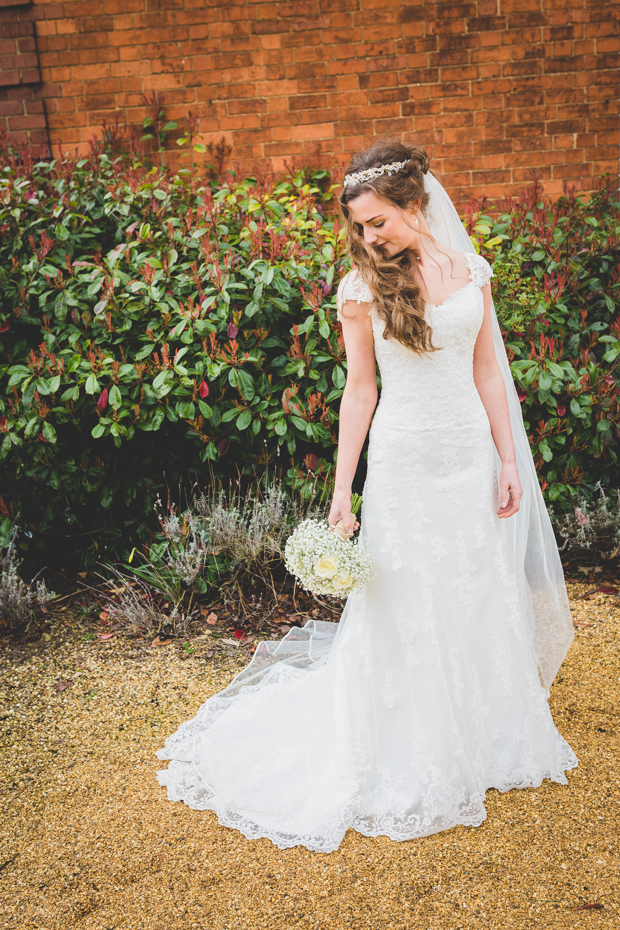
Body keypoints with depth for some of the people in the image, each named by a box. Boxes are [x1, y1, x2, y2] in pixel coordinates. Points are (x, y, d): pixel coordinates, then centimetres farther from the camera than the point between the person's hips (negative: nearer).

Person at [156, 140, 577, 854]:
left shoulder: (470, 270, 3)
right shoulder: (362, 287, -5)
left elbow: (488, 372, 6)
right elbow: (360, 391, -4)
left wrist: (510, 461, 2)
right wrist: (342, 491, -6)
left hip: (471, 455, 3)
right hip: (404, 460, -3)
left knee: (481, 596, 13)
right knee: (404, 604, 5)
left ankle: (486, 738, 35)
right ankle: (410, 761, 24)